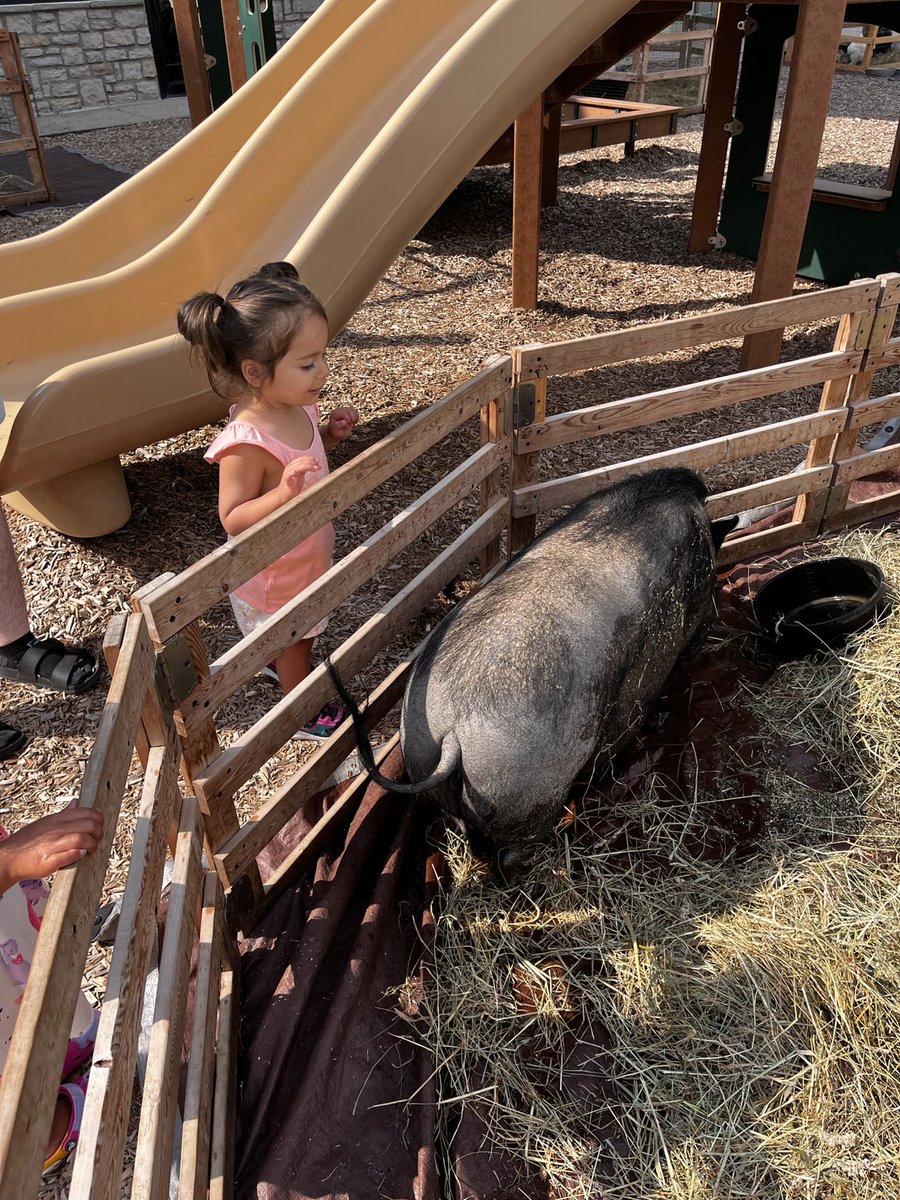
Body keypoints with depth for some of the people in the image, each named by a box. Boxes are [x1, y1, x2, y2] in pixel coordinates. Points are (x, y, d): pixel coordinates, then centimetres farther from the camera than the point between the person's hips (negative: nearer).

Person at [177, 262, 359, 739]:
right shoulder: (246, 443, -36)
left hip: (309, 555, 7)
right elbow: (233, 521, -29)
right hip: (277, 578, -7)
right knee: (296, 643, 18)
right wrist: (285, 492, -44)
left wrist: (328, 435, -10)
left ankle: (283, 663, 62)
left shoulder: (297, 408, -11)